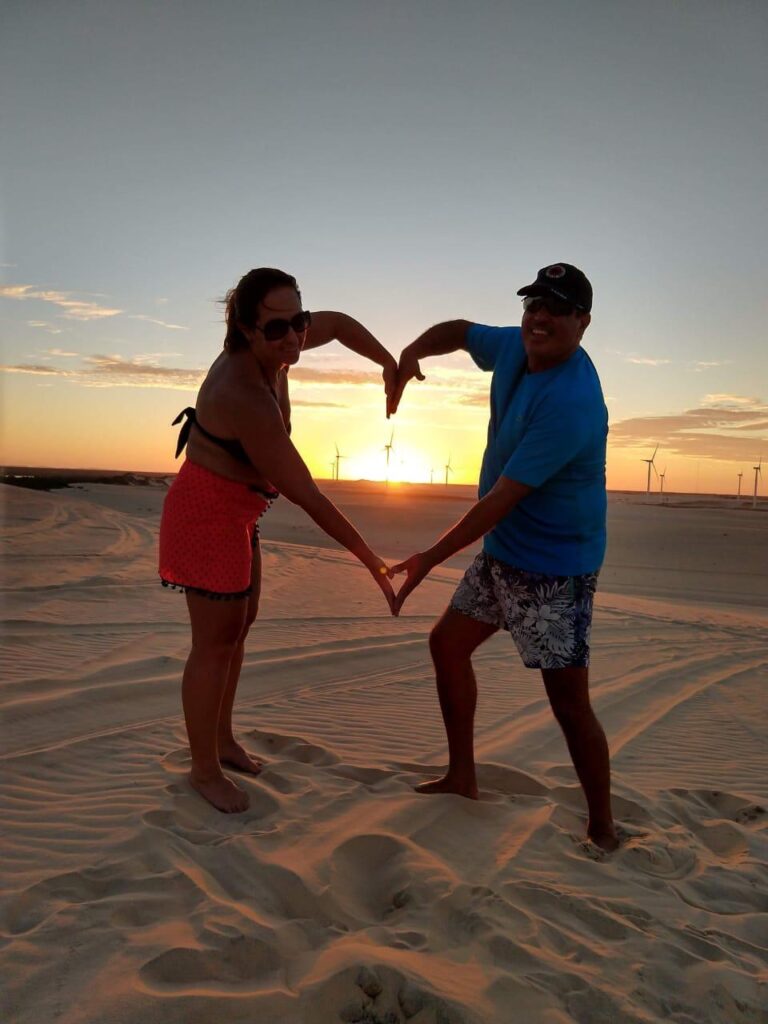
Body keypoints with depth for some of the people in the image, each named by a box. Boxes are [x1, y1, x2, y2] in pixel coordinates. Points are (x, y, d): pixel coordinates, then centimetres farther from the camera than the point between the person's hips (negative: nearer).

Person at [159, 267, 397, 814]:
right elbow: (305, 493, -30)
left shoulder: (268, 351, -7)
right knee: (216, 643, 3)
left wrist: (390, 363, 1)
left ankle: (223, 740, 38)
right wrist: (373, 562, -25)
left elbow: (337, 323, 13)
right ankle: (205, 769, 23)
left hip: (235, 512, 9)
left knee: (239, 626, 19)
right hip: (208, 517, -9)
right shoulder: (246, 397, -32)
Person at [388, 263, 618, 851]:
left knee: (570, 704, -4)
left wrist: (430, 559, -19)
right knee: (448, 645, 14)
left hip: (555, 570, -9)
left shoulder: (571, 404, -27)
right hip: (502, 554, 9)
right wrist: (412, 352, -5)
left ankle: (603, 832, 17)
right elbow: (461, 331, 18)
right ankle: (463, 778, 29)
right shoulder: (516, 347, -1)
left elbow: (501, 500, -26)